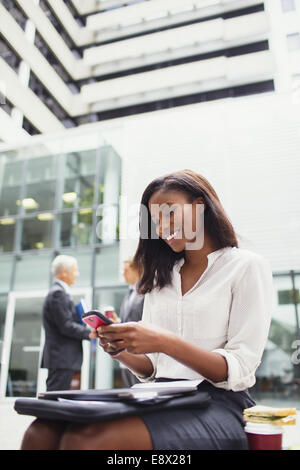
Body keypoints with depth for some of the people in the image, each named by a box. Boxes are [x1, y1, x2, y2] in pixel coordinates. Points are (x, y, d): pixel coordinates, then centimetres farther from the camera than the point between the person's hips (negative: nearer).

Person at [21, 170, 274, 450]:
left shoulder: (247, 267, -1)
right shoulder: (161, 277, 17)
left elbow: (239, 372, -9)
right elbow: (151, 369, 15)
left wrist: (165, 342, -21)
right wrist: (120, 351, -7)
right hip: (159, 399, 5)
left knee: (87, 440, -30)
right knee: (43, 432, -22)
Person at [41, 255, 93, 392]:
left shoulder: (59, 292, 18)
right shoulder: (58, 293, -14)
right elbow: (66, 326, -19)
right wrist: (91, 333, -13)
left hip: (62, 359, 10)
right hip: (61, 360, -10)